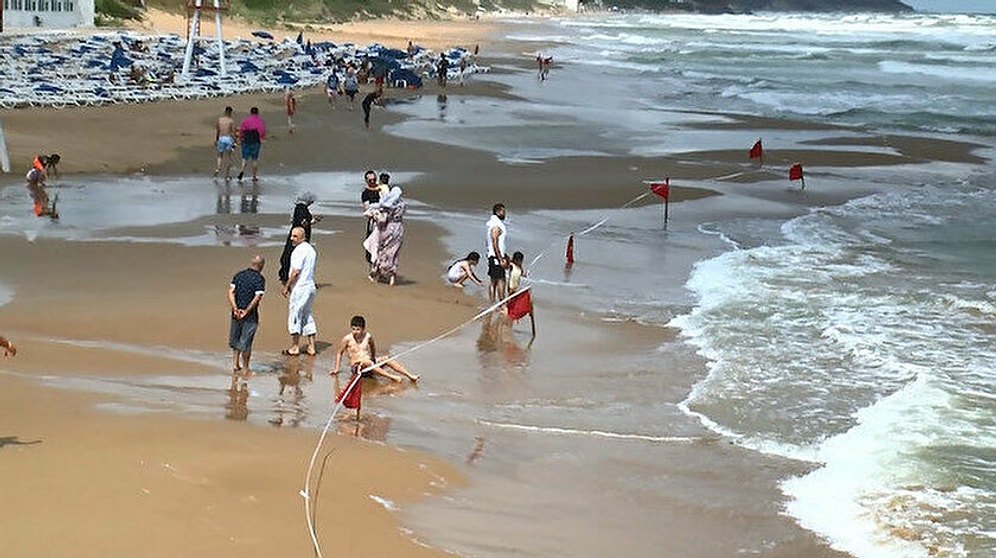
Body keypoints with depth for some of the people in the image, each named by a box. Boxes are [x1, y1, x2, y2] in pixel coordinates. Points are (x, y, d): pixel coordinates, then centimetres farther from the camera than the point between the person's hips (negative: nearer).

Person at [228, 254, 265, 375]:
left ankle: (235, 365, 23)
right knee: (246, 342, 4)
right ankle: (245, 369, 13)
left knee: (235, 339, 19)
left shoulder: (238, 275, 4)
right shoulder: (259, 279, -11)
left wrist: (235, 308, -9)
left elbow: (231, 292, -3)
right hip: (250, 315, -5)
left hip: (237, 313, 5)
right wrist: (246, 311, -15)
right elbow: (257, 297, -19)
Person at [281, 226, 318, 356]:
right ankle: (311, 347, 15)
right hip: (311, 286, 9)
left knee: (294, 315, 1)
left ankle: (295, 347, 7)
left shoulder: (299, 250, -17)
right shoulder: (311, 249, 12)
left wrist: (286, 286, -11)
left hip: (299, 287, -9)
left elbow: (295, 271, -20)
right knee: (308, 315, 14)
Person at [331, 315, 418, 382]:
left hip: (370, 362, 5)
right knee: (367, 362, -37)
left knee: (388, 360, -17)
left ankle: (410, 376, -26)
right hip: (356, 366, -5)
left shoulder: (368, 337, 0)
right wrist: (336, 369, 2)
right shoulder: (347, 339, -8)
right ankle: (390, 376, -48)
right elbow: (339, 353, 2)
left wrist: (374, 359, 24)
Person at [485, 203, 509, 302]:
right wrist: (501, 259, -22)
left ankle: (492, 303, 11)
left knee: (494, 282, 10)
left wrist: (504, 256, 24)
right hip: (496, 257, -10)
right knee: (501, 281, -12)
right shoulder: (496, 226, -15)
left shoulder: (498, 224, 17)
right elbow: (495, 244, -20)